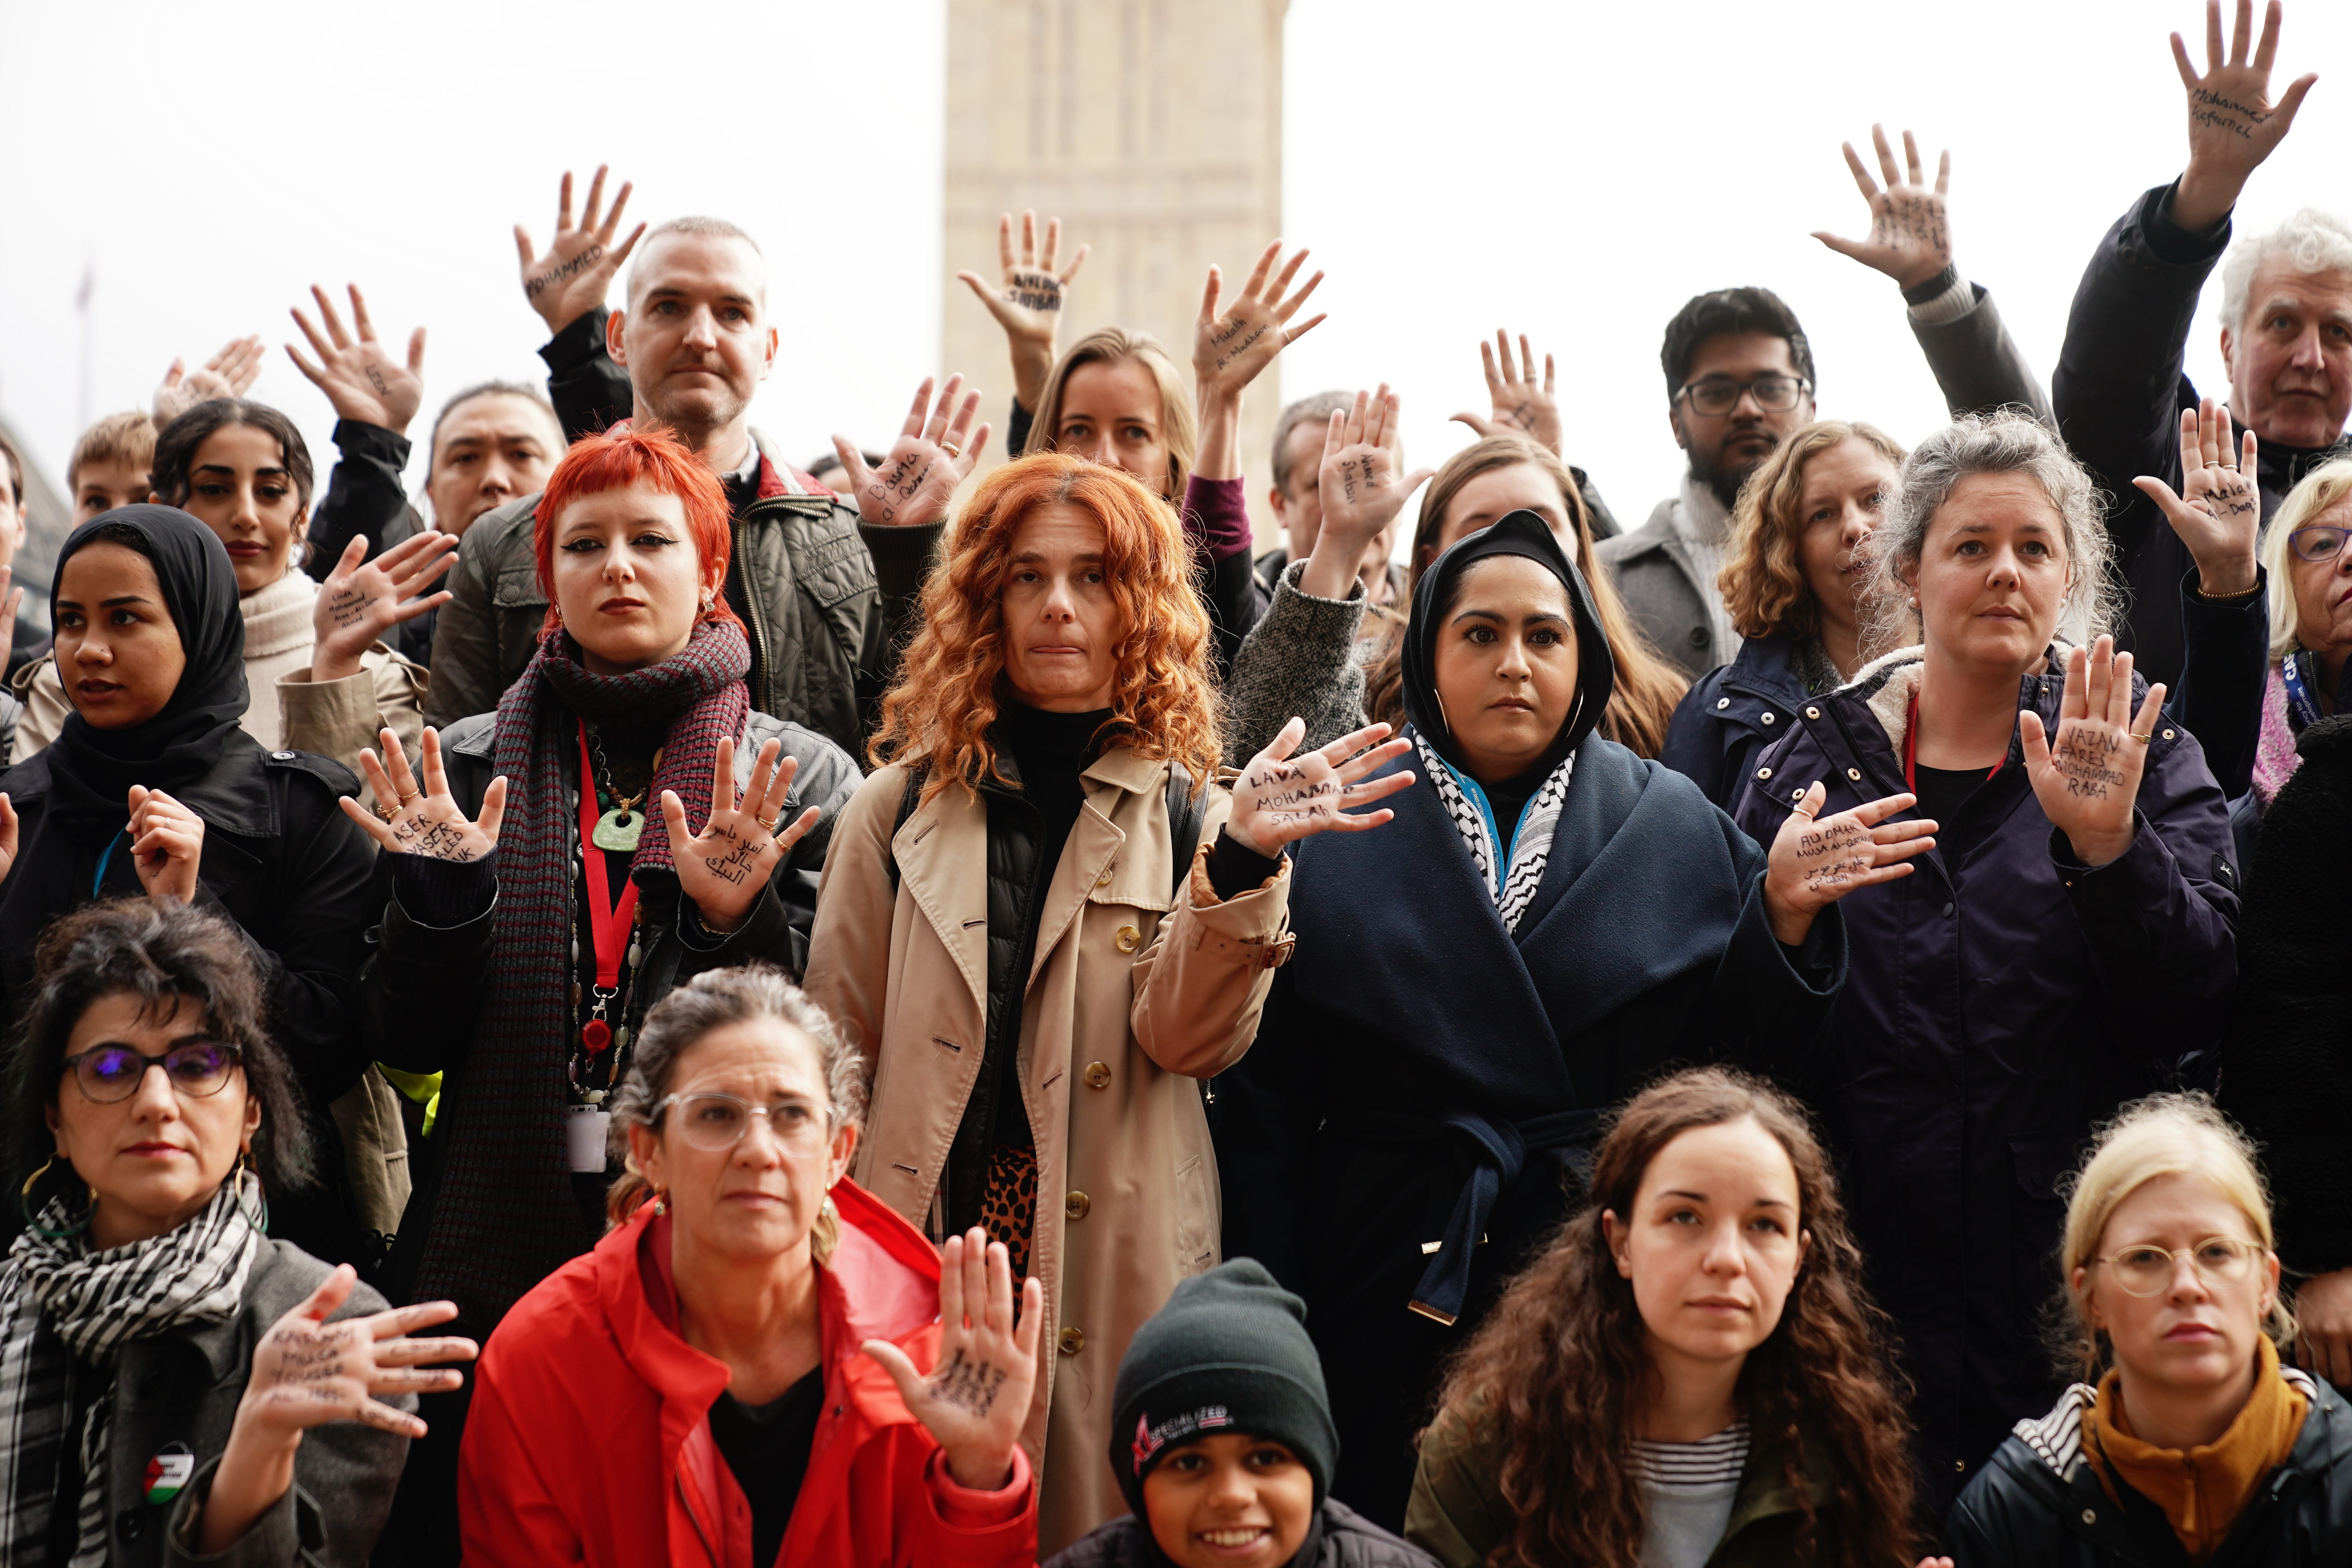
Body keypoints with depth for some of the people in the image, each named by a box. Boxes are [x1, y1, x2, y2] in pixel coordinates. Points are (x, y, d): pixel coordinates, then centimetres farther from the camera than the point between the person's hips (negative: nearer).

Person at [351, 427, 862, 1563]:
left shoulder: (803, 779, 4)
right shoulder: (470, 768, 8)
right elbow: (406, 1043, 5)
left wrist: (737, 921, -17)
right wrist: (439, 896, -11)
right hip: (495, 1252, 1)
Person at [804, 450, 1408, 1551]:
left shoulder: (1188, 818, 6)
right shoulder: (902, 806, 9)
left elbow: (1193, 1039, -8)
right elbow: (834, 1049, 9)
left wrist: (1243, 862, -21)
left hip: (1108, 1267, -1)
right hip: (918, 1245, 1)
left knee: (1097, 1518, 0)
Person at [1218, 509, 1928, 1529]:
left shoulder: (1677, 830, 8)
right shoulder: (1332, 833, 3)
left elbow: (1743, 1060, 4)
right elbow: (1265, 1097, 0)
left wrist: (1784, 913, -12)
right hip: (1394, 1293, -1)